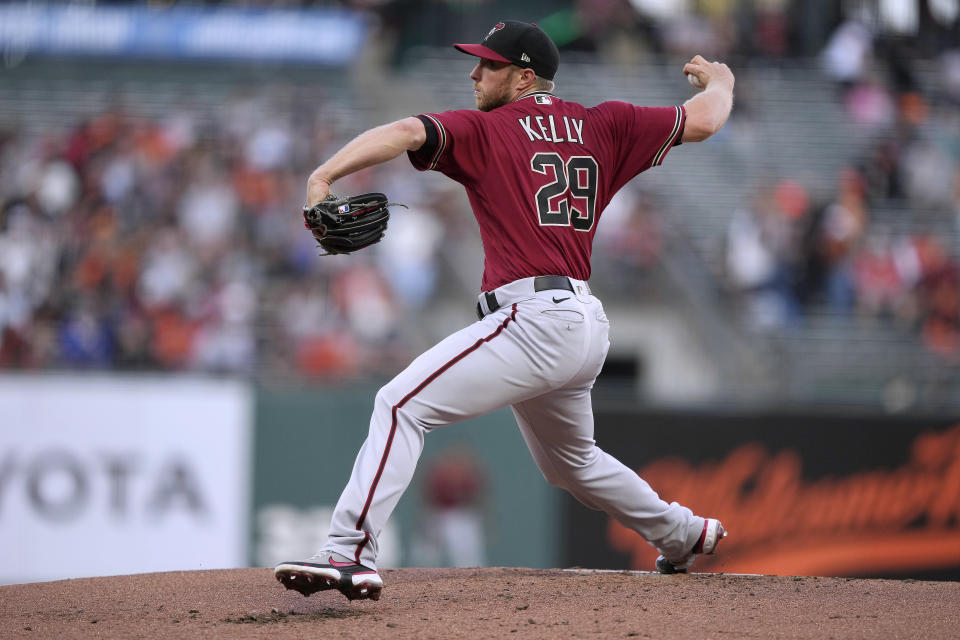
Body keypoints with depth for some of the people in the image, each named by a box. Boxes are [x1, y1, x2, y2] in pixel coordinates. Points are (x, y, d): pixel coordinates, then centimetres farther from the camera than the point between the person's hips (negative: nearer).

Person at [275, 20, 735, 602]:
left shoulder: (485, 131, 0)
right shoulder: (601, 127, 16)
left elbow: (405, 133, -16)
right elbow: (703, 121, 18)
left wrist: (323, 177, -27)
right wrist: (719, 82, 41)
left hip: (534, 317, -8)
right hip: (587, 326, 8)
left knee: (402, 405, -14)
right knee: (571, 461, 33)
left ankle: (350, 555, -28)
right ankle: (683, 533, 46)